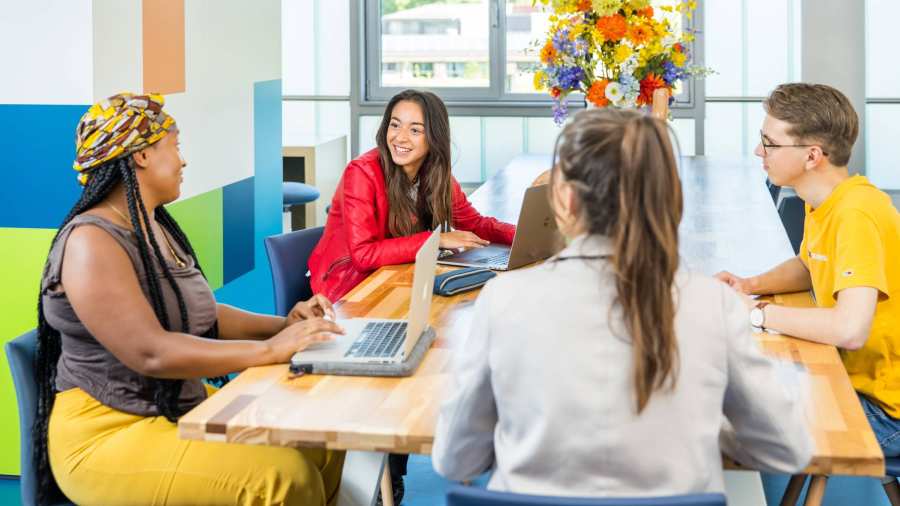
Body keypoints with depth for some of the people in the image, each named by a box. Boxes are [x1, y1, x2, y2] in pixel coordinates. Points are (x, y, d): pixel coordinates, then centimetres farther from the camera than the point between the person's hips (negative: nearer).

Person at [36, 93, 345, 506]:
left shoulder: (157, 227, 12)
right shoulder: (91, 243, -20)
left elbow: (199, 314, 15)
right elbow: (151, 353, -28)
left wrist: (283, 324, -1)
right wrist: (269, 349, -28)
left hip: (183, 406, 10)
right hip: (110, 431, -10)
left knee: (319, 443, -2)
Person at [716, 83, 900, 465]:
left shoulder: (857, 215, -26)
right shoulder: (825, 203, 3)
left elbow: (850, 329, -36)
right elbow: (807, 264, 23)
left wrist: (758, 313, -23)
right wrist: (752, 286, 3)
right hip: (857, 378, 8)